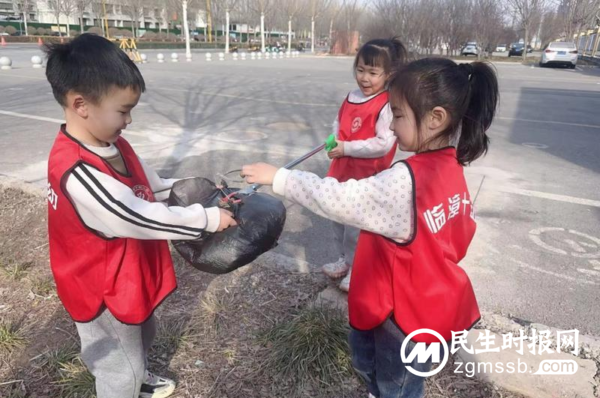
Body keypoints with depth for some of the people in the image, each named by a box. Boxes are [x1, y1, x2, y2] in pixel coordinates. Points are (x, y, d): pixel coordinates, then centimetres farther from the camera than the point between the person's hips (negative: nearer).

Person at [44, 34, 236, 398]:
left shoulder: (112, 144, -7)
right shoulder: (78, 172, -35)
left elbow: (152, 187, 3)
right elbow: (141, 218, -35)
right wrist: (208, 219, -28)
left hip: (127, 276, 9)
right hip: (103, 290, -9)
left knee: (142, 335, 33)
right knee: (121, 368, 16)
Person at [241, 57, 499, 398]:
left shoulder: (406, 181, -33)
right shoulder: (450, 168, -4)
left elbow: (340, 200, -31)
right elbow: (464, 229, 7)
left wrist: (278, 177, -22)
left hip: (406, 312, -8)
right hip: (431, 301, 8)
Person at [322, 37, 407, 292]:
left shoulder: (387, 106, -19)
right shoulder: (351, 98, 5)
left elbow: (383, 144, -24)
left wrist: (346, 148, -20)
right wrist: (335, 142, -4)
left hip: (366, 178, -8)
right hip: (342, 171, 8)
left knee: (357, 225, 4)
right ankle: (344, 260, 40)